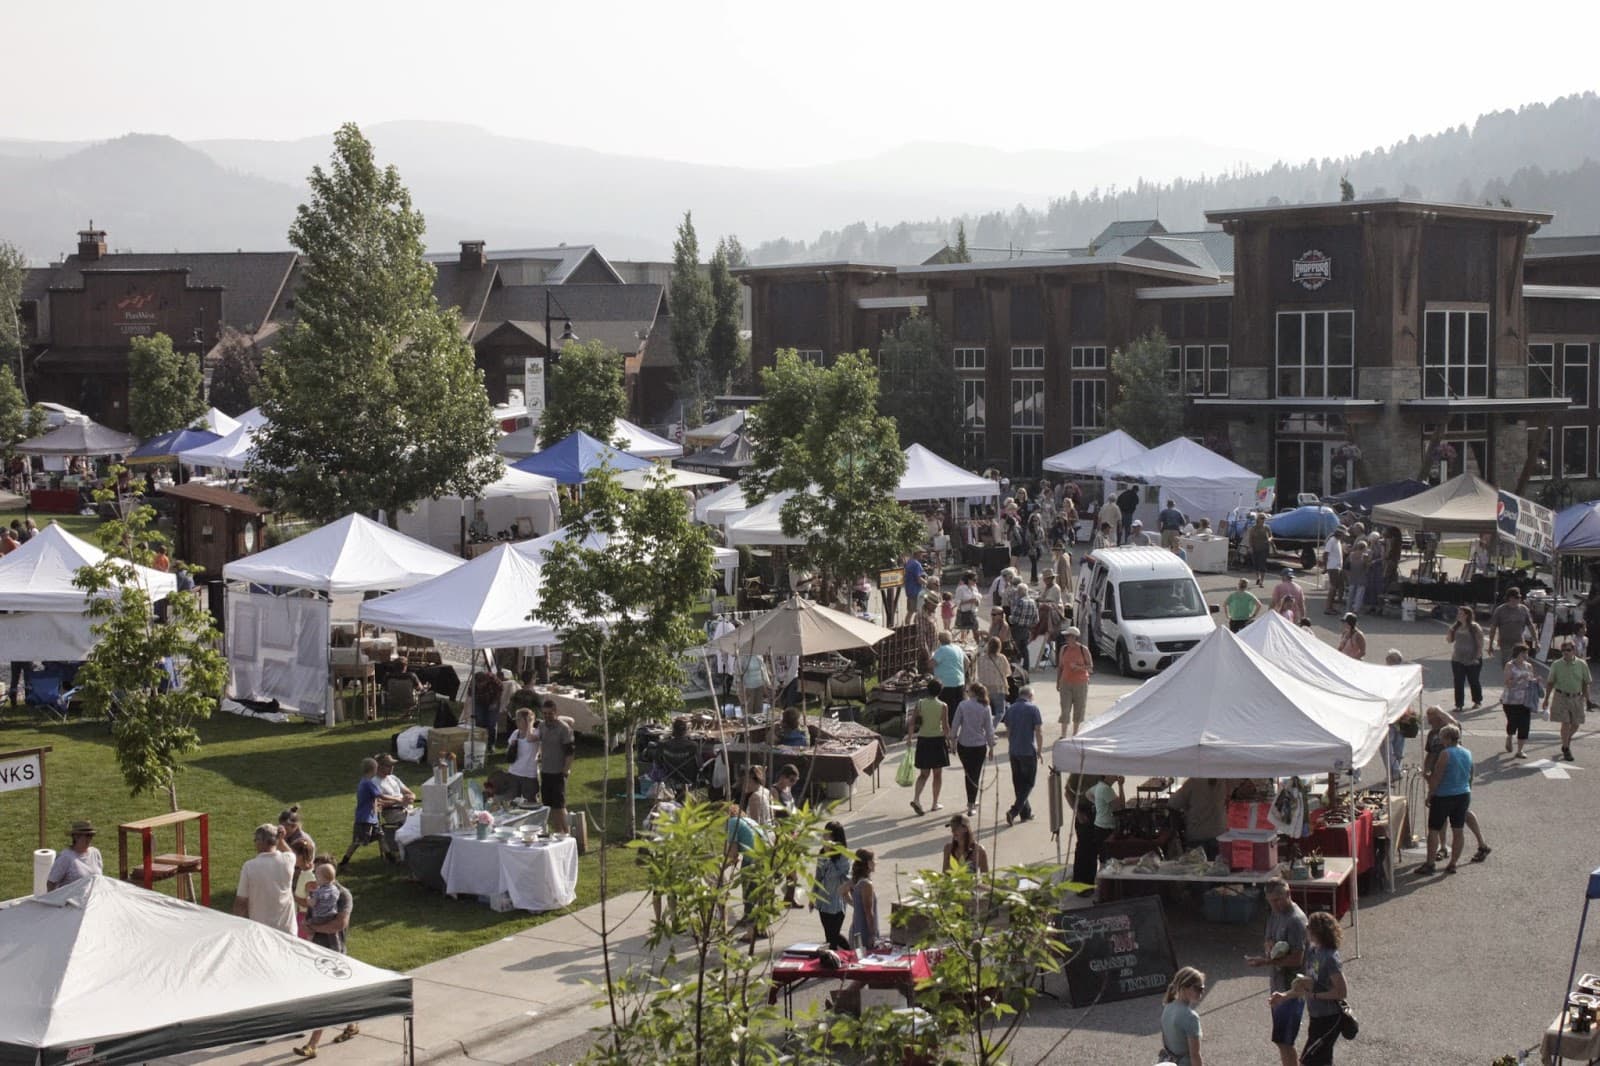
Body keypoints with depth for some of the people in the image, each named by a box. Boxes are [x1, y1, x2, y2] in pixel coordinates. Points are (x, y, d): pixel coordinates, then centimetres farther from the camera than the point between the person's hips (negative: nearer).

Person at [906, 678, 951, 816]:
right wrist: (948, 740, 6)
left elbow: (911, 722, -4)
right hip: (938, 739, -2)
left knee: (924, 773, 12)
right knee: (937, 774, 12)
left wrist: (910, 737, 6)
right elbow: (945, 726, -8)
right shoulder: (943, 706, -10)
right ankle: (935, 803, 17)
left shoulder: (920, 703, -4)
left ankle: (916, 798, -8)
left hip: (923, 740, 2)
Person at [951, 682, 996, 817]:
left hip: (963, 745, 0)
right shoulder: (985, 708, -5)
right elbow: (989, 729, -3)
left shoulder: (962, 705, -8)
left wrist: (953, 741, 5)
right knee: (975, 775, 6)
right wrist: (991, 747, 7)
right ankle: (971, 806, 6)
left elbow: (955, 725, -6)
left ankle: (971, 802, 27)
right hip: (979, 745, 0)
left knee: (968, 774, 17)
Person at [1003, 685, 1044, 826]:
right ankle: (1014, 811, -11)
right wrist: (1040, 750, -1)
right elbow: (1039, 731, -11)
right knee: (1028, 783, 3)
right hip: (1029, 751, -5)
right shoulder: (1033, 709, -10)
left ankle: (1026, 813, 21)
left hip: (1014, 751, 5)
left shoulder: (1010, 709, 6)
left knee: (1018, 783, 14)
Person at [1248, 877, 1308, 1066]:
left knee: (1283, 1041, -6)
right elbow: (1268, 940, 14)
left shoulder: (1295, 920, -22)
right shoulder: (1275, 912, 7)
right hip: (1278, 984, 9)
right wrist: (1270, 949, -9)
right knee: (1281, 1040, 18)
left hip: (1291, 988, -9)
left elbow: (1297, 959, -23)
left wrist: (1266, 961, -25)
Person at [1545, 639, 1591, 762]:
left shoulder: (1582, 664, -1)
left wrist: (1587, 700, 3)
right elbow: (1551, 683, 5)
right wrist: (1546, 699, 6)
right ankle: (1566, 749, 6)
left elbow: (1585, 684, 4)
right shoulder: (1556, 665, -3)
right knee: (1565, 723, -7)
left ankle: (1566, 742, 36)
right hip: (1561, 697, -2)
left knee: (1575, 725, 7)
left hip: (1576, 698, 2)